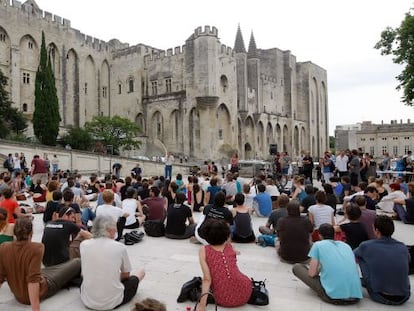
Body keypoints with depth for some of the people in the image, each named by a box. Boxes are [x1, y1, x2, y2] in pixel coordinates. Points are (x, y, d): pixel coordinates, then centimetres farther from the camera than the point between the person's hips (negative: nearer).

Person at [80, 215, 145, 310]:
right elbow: (126, 275, 4)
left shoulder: (84, 244, -5)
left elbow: (84, 273, 12)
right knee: (141, 272, 22)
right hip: (112, 302, -2)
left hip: (87, 301, 3)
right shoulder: (120, 247, -12)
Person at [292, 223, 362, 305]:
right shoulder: (346, 245, 18)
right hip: (355, 297, 6)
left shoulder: (318, 245, 4)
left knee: (297, 267, 13)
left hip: (332, 296, -6)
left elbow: (311, 273, 0)